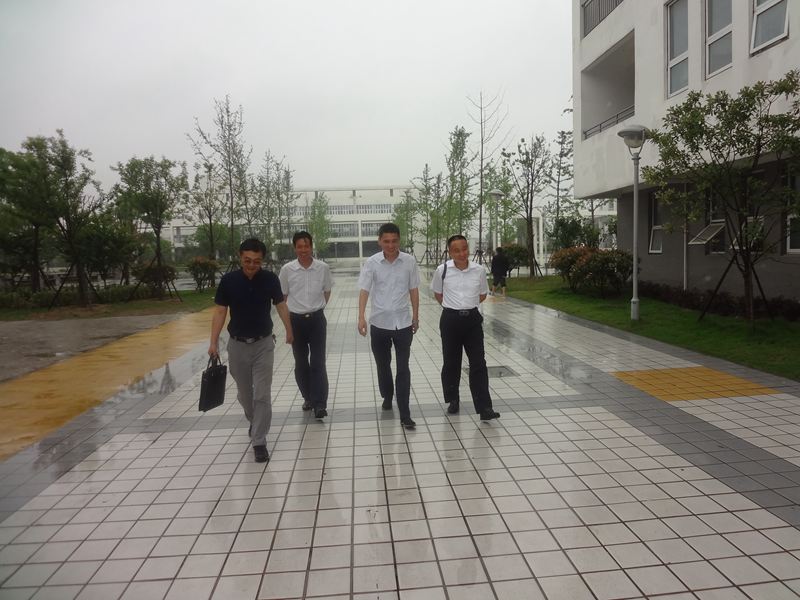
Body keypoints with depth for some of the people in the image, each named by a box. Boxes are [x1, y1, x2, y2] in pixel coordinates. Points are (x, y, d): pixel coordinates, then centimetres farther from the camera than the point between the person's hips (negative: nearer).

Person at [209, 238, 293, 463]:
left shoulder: (270, 279, -8)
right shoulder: (228, 280, -8)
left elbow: (281, 305, 3)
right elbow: (220, 311, -3)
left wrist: (289, 331, 0)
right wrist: (214, 341, -8)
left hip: (263, 344, -1)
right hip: (237, 344, 1)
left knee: (262, 394, -5)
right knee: (244, 394, 16)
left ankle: (259, 442, 4)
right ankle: (254, 421, 44)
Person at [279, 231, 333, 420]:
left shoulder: (323, 268, -6)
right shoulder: (287, 269, -6)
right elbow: (283, 295, 7)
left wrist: (317, 307, 8)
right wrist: (292, 315, 7)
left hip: (317, 319, -1)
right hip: (296, 320, 1)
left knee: (318, 362, -5)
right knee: (301, 362, 11)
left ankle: (320, 403, -2)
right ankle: (308, 397, 27)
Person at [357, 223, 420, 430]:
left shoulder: (409, 261, -3)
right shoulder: (371, 262, -6)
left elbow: (413, 290, 5)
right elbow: (364, 290, -11)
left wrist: (416, 316, 9)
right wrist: (361, 317, -23)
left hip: (403, 323, -1)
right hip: (379, 323, 1)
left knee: (403, 368, -2)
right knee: (383, 365, 16)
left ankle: (405, 414, 1)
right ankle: (387, 397, 40)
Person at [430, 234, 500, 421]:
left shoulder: (479, 270, -4)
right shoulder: (442, 270, -7)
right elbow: (438, 293, 10)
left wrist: (468, 305, 6)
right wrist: (452, 306, 7)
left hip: (472, 318, 1)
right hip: (450, 319, 0)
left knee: (478, 363, -3)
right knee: (451, 362, 11)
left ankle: (484, 407, 0)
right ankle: (453, 399, 30)